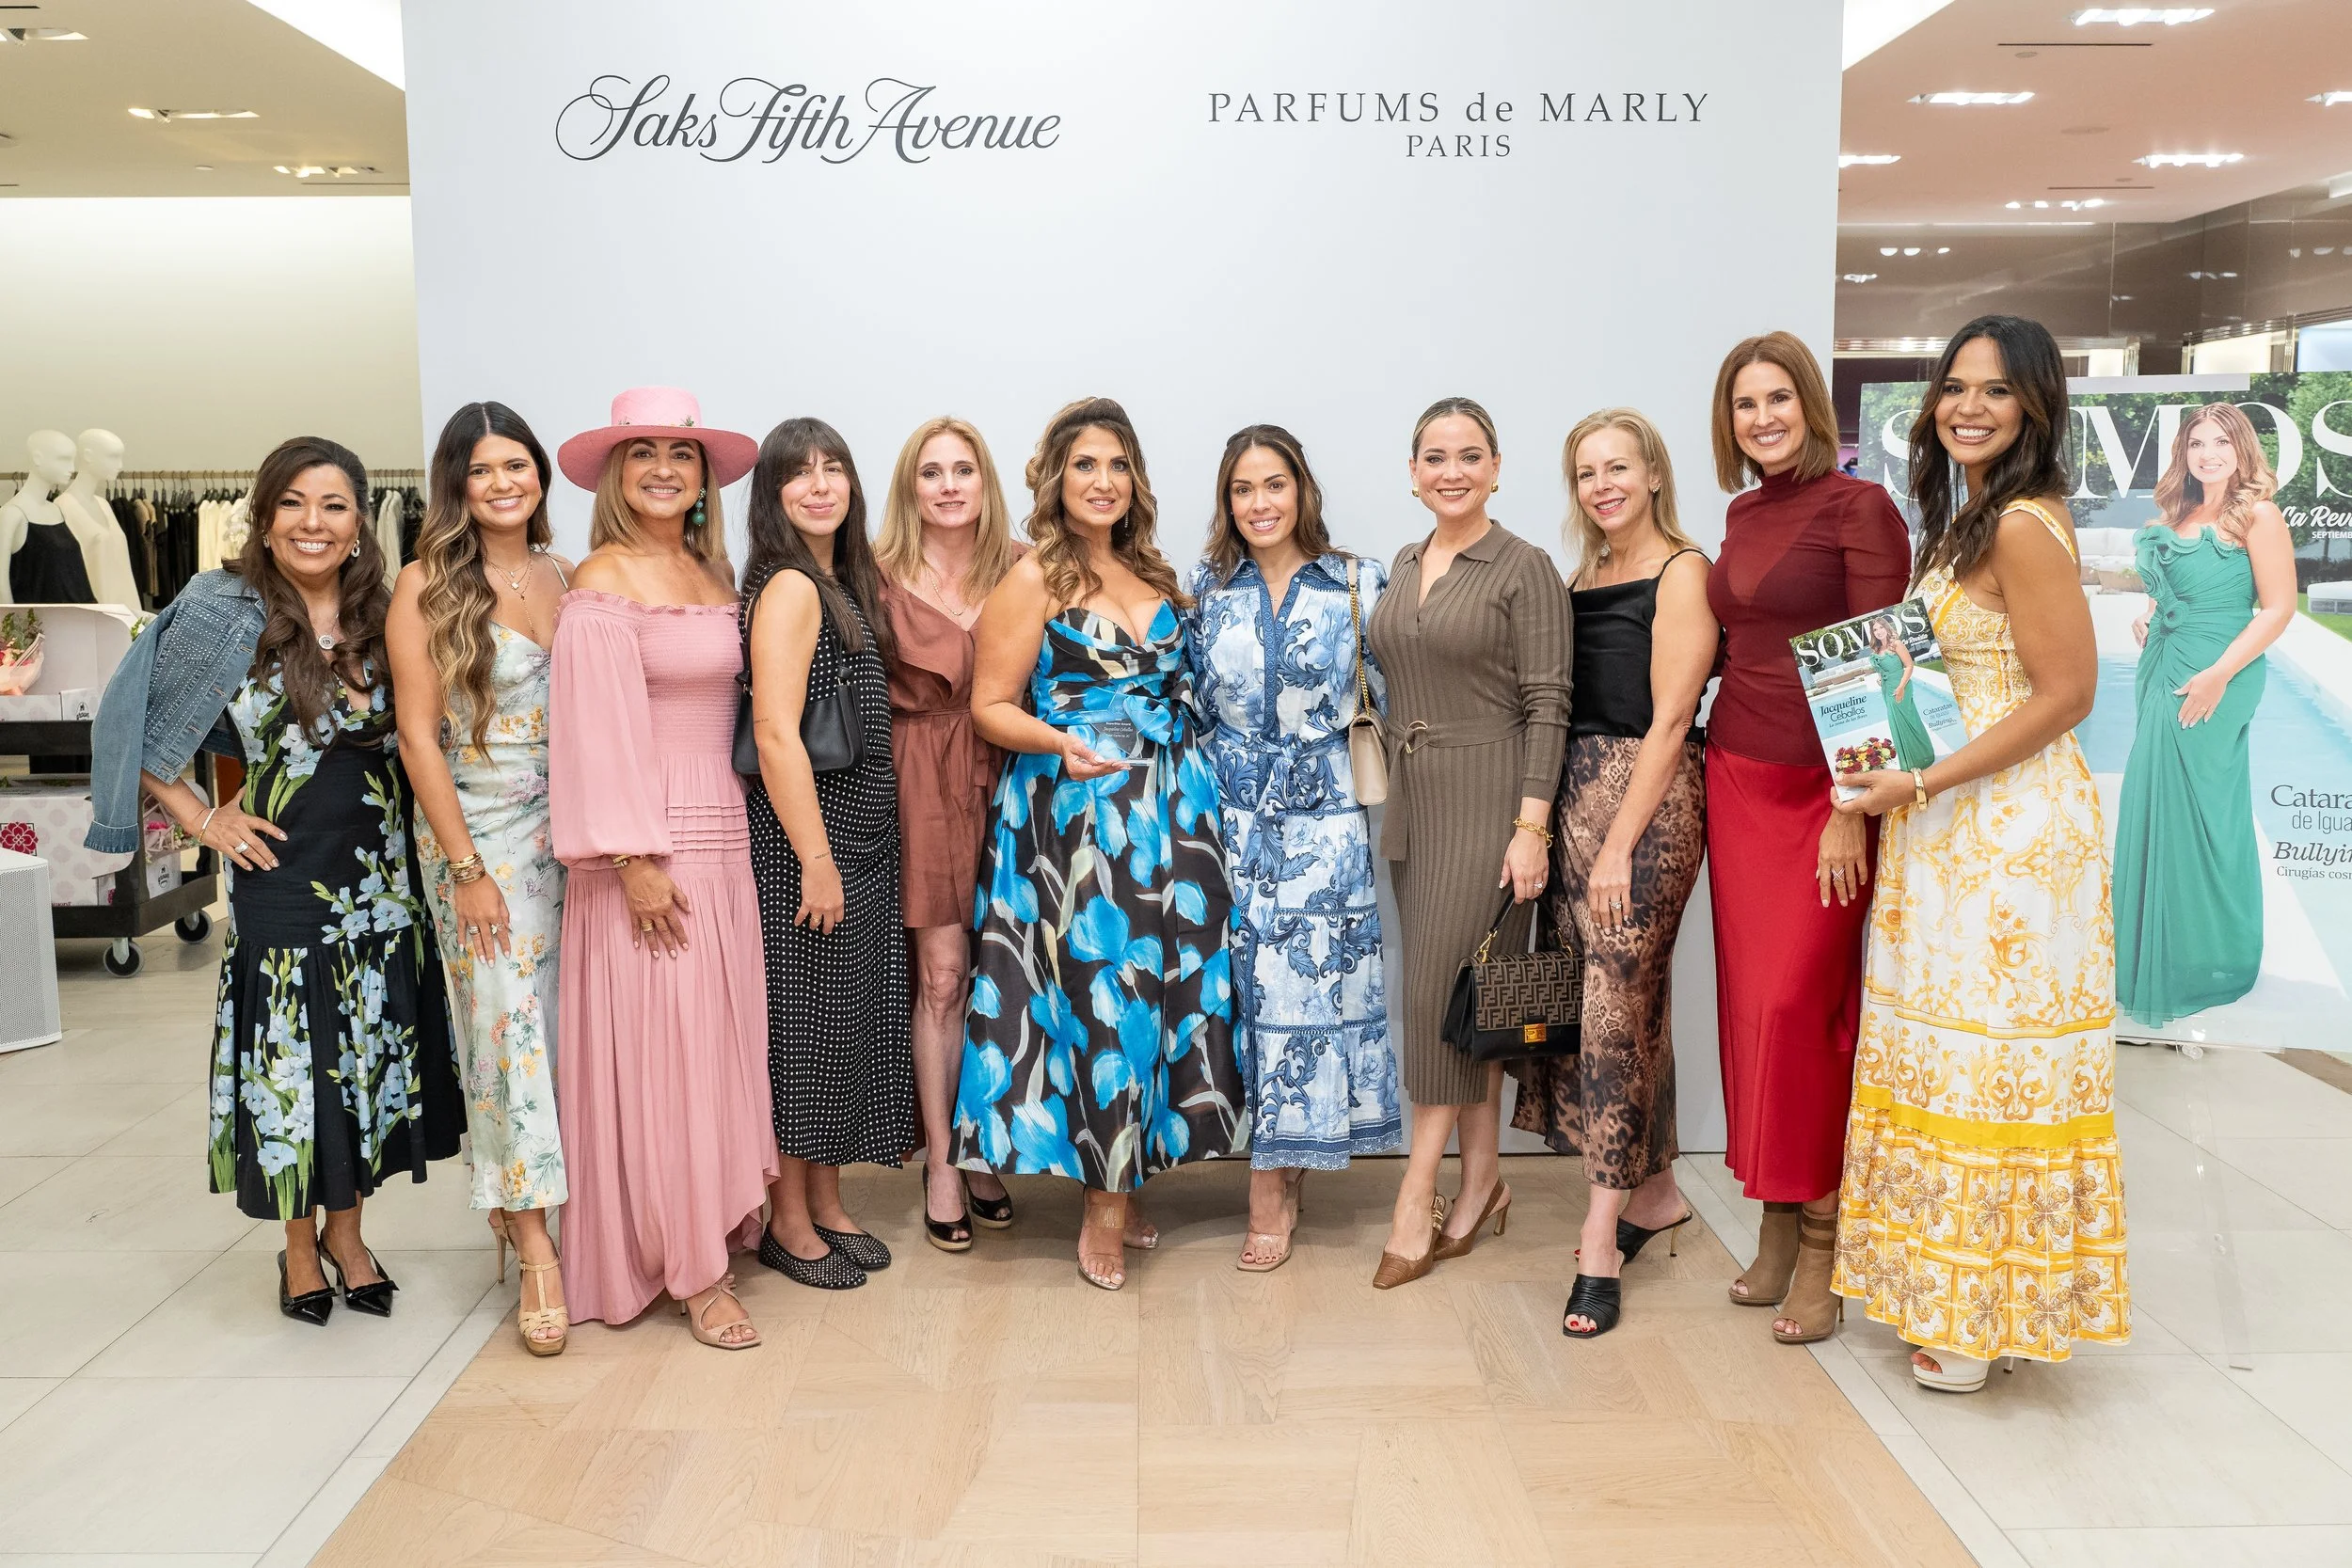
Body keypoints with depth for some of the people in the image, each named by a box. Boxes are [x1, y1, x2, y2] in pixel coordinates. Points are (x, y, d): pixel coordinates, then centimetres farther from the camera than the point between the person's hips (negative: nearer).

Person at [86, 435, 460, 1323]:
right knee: (290, 1062, 5)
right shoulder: (228, 615, -6)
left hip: (380, 878, 4)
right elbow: (133, 726, -1)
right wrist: (198, 817, -4)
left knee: (372, 1057, 11)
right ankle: (298, 1247, 23)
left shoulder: (383, 622, 5)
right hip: (281, 877, -3)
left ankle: (345, 1231, 29)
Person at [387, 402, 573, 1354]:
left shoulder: (565, 580, 7)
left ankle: (539, 1210, 21)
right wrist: (466, 869, -11)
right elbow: (418, 737, -8)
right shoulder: (429, 586, -5)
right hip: (481, 835, -4)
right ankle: (534, 1248, 1)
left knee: (572, 1023, 6)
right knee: (509, 1024, -5)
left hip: (571, 832, 4)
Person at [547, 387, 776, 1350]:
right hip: (650, 839, -7)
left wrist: (730, 837, 7)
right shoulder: (603, 583, -9)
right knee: (658, 1048, -1)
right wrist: (635, 859, -17)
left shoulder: (711, 573, 12)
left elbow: (734, 705, 12)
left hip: (723, 834, 7)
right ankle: (690, 1268, 7)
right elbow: (600, 731, -14)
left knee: (720, 1035, 11)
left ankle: (718, 1223, 23)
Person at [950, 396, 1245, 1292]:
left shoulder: (1154, 574, 15)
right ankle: (1105, 1207, 7)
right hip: (1079, 811, -6)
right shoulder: (1034, 580, -2)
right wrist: (1063, 742, -21)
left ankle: (1126, 1179, 18)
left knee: (1172, 980, 4)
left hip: (1172, 807, 6)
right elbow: (990, 706, -5)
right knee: (1102, 988, -6)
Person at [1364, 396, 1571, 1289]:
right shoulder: (1404, 568, 13)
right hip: (1412, 797, 6)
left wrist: (1532, 825, -16)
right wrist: (1383, 800, 13)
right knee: (1459, 993, 10)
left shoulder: (1524, 569, -6)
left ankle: (1418, 1196, 3)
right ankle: (1480, 1183, 19)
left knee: (1440, 988, -7)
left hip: (1487, 797, -6)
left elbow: (1546, 704, -10)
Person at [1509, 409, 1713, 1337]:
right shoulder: (1582, 577, 16)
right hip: (1576, 793, 7)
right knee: (1630, 997, 11)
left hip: (1649, 801, -7)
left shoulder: (1682, 573, -5)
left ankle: (1602, 1244, -3)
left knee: (1616, 998, -8)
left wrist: (1619, 843, -16)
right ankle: (1655, 1192, 25)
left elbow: (1668, 719, -12)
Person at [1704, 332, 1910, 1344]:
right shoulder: (1743, 514, 13)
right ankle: (1775, 1228, 17)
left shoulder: (1858, 507, -8)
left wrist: (1853, 810, -16)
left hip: (1823, 790, -6)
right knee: (1749, 1002, 7)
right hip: (1737, 777, 6)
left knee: (1800, 1004, -8)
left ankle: (1822, 1244, 5)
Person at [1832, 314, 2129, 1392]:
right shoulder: (1967, 518, 13)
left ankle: (1995, 1312, 15)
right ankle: (1955, 1288, 27)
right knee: (1952, 1048, 14)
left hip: (2010, 823, -9)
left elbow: (2068, 693, -18)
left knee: (1990, 1050, 0)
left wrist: (1922, 785, -19)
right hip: (1950, 820, 9)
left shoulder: (2024, 524, -16)